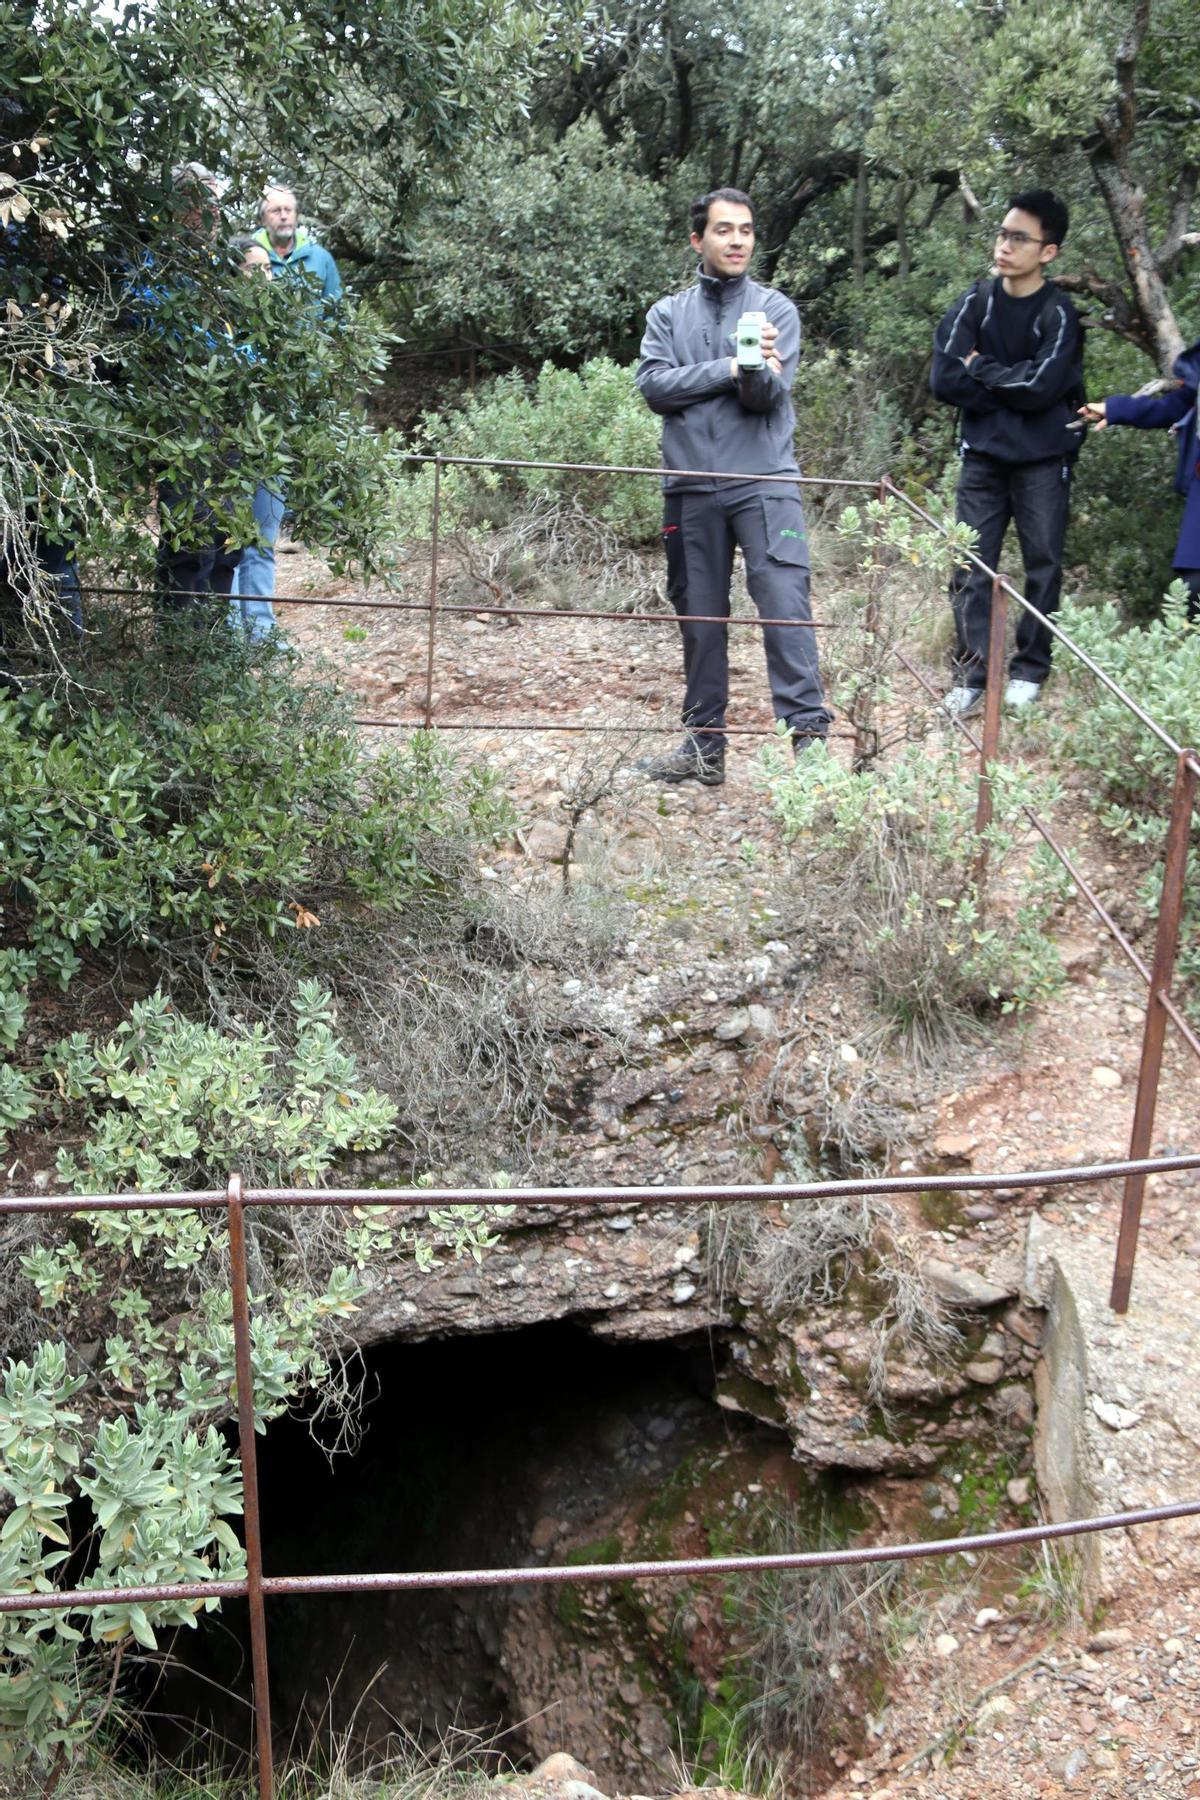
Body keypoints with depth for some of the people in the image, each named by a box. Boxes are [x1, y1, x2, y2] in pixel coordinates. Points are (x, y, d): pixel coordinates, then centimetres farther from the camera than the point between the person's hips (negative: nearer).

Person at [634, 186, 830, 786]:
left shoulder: (775, 309, 7)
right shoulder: (667, 314, 12)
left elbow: (770, 396, -6)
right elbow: (654, 386, -4)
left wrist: (759, 371, -28)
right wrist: (728, 369, -11)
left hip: (763, 479, -2)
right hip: (690, 483, 2)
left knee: (784, 601, -14)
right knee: (699, 617, 8)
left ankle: (809, 730, -13)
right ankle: (704, 742, 17)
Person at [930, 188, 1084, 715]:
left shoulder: (1059, 314, -7)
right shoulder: (975, 303, 1)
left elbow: (1040, 385, -19)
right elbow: (944, 379, -7)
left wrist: (981, 369, -8)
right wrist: (1010, 390, -11)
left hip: (1043, 460, -2)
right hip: (983, 455, 3)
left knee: (1043, 565, 3)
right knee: (970, 567, -1)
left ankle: (1029, 671, 14)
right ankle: (971, 673, 5)